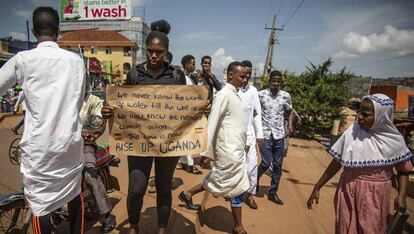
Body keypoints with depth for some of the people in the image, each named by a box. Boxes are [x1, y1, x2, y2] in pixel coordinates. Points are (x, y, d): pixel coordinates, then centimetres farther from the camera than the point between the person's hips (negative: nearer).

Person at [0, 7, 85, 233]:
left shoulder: (23, 59, -5)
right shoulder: (76, 60, 2)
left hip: (39, 145, -3)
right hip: (71, 140, 3)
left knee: (40, 203, 11)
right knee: (74, 194, 20)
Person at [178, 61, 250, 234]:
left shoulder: (235, 94, 12)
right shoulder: (224, 95, -16)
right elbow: (212, 124, -20)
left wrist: (244, 143, 20)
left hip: (236, 149, 10)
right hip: (229, 150, -10)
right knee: (238, 188, 2)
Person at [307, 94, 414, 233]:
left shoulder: (394, 140, -8)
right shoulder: (352, 131, -8)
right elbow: (336, 162, -4)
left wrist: (401, 196, -11)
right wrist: (317, 188, -3)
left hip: (375, 195, -1)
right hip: (348, 191, 1)